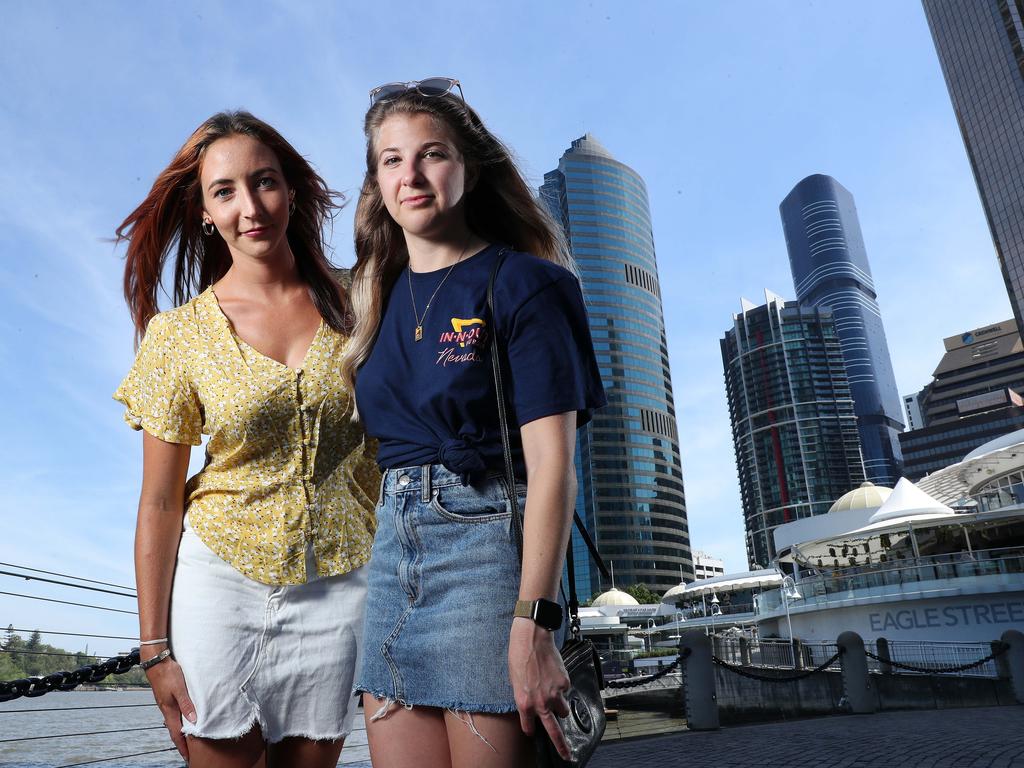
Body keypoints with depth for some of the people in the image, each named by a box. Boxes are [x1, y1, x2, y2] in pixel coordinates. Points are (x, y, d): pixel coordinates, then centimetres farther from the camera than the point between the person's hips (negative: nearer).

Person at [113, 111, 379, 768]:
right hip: (222, 580, -1)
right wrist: (155, 648, -1)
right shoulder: (181, 333, -4)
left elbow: (388, 452, 6)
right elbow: (160, 503, -2)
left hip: (339, 584, 1)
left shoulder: (351, 305, -1)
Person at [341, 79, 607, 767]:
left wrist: (533, 622, -19)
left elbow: (553, 463, -13)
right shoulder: (382, 297, 14)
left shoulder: (520, 284, -5)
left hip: (486, 537, -5)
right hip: (393, 542, 6)